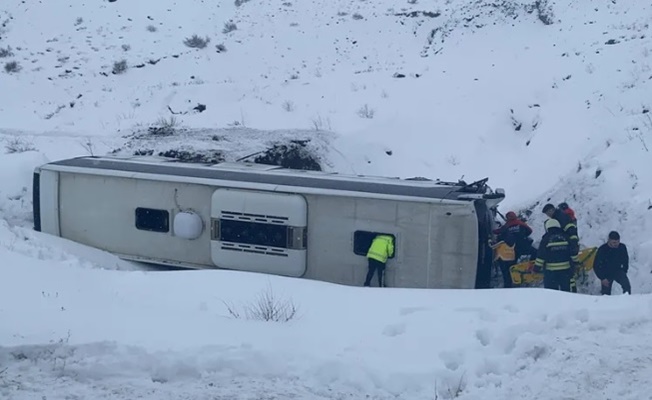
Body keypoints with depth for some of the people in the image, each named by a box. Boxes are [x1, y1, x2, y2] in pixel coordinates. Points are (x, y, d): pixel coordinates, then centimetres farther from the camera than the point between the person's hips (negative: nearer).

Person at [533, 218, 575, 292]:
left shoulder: (546, 239, -6)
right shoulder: (565, 237, 4)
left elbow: (541, 255, -7)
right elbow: (572, 253, 7)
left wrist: (537, 267, 2)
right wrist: (573, 268, 15)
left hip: (551, 270, -3)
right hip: (565, 269, 4)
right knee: (565, 289, 15)